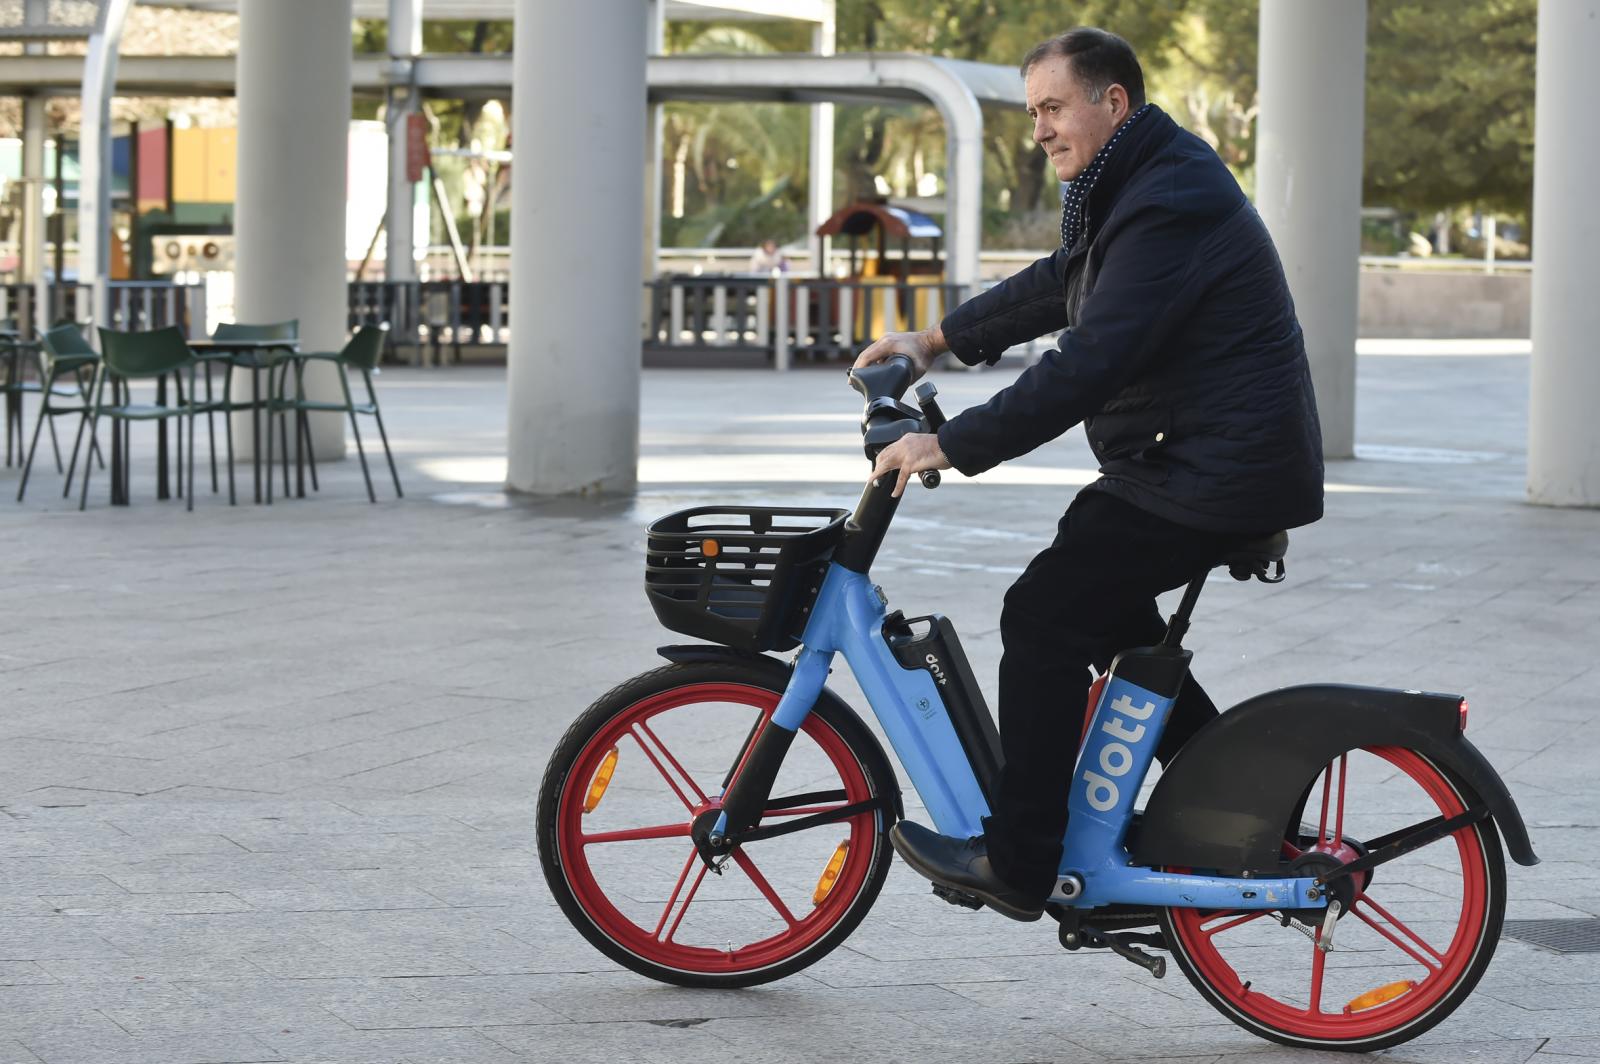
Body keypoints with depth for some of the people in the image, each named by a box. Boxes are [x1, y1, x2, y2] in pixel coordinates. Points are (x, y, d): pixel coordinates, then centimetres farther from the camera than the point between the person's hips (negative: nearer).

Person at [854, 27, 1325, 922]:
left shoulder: (1170, 207, -21)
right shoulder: (1142, 181, 14)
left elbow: (1090, 364, -28)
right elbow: (1058, 287, 26)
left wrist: (953, 446, -27)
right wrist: (939, 340, 22)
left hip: (1213, 474, -11)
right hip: (1196, 457, 11)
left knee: (1045, 613, -10)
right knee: (1101, 603, 21)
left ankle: (1019, 864, -6)